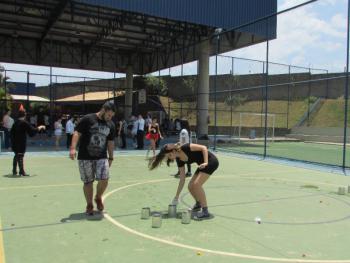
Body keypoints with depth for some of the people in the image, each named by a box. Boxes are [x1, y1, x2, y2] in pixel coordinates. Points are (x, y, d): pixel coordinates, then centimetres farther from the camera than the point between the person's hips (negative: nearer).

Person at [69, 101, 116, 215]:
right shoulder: (87, 119, -6)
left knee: (104, 179, -11)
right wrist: (73, 148, -20)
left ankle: (98, 198, 19)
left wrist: (110, 157, 17)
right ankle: (89, 206, 23)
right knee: (88, 182, 4)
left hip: (102, 158, 3)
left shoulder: (111, 125, 9)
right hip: (85, 157, -3)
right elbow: (77, 133, -9)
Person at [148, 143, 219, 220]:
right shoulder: (179, 160, 0)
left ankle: (205, 212, -13)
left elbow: (204, 147, -18)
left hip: (211, 161, -8)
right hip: (202, 165, 8)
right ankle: (198, 204, 33)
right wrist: (177, 196, 6)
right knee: (190, 186, 6)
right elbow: (182, 179, 4)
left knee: (197, 184, -19)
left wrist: (206, 162, -29)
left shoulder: (185, 148, -22)